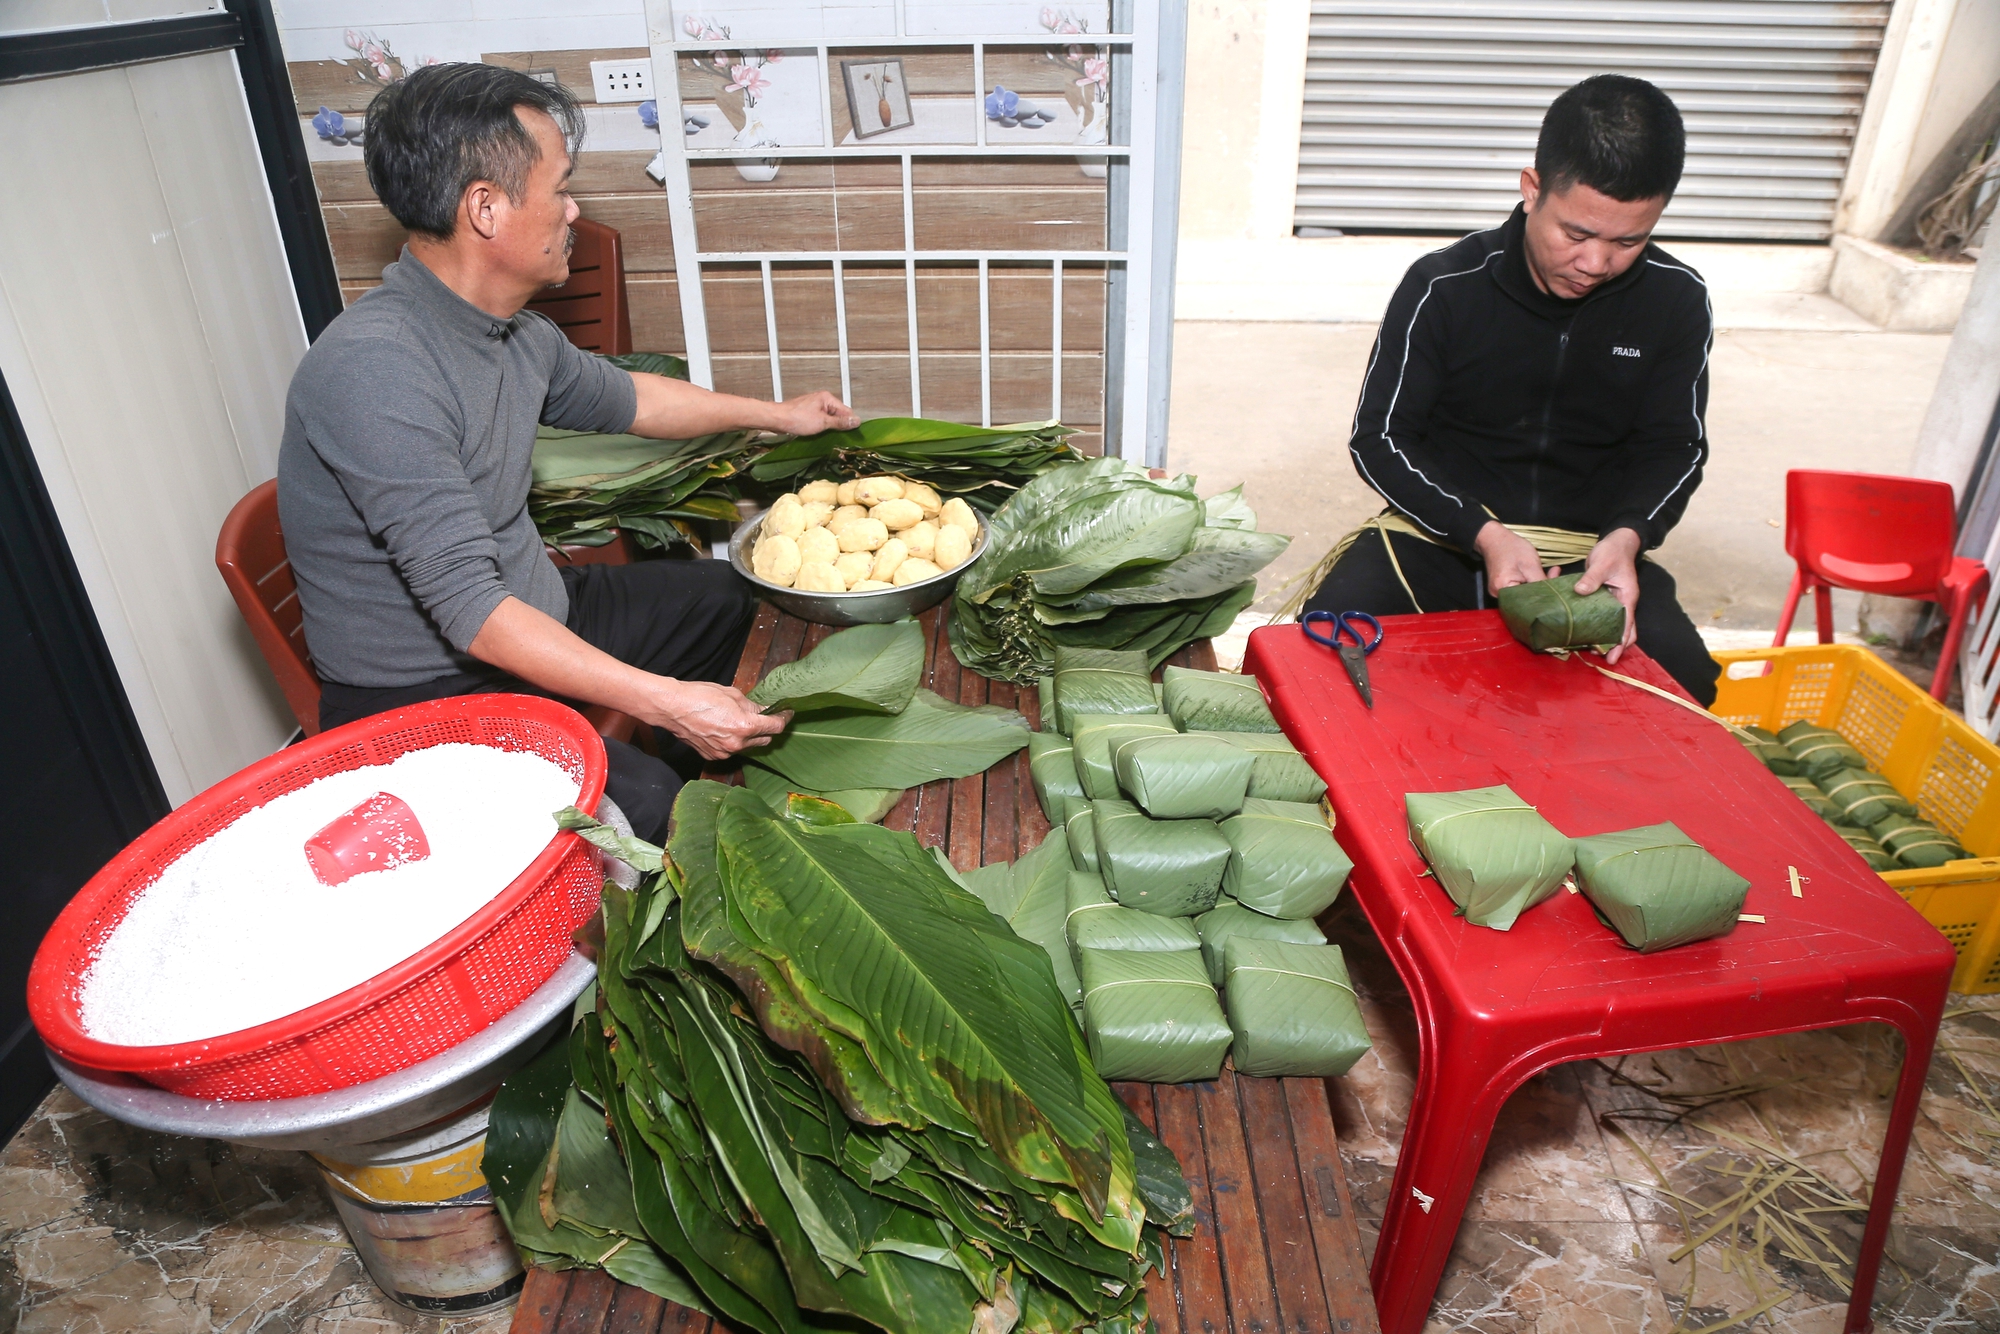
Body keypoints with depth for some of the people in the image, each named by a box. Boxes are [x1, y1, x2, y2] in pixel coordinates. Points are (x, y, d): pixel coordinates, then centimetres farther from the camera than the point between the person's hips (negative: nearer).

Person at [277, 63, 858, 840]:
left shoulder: (518, 334, 0)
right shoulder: (375, 370, -29)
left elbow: (621, 399, 22)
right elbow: (469, 609, -33)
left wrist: (773, 415, 29)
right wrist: (666, 701, -36)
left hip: (534, 614, 10)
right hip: (424, 693, -9)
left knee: (718, 596, 20)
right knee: (640, 807, -30)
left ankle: (685, 782, 37)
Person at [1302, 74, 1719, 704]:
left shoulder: (1677, 301, -1)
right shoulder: (1443, 286, -10)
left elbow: (1674, 449, 8)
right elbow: (1379, 438, -7)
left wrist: (1626, 536, -16)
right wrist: (1484, 535, -21)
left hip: (1588, 550, 2)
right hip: (1443, 534, -2)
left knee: (1681, 671, -26)